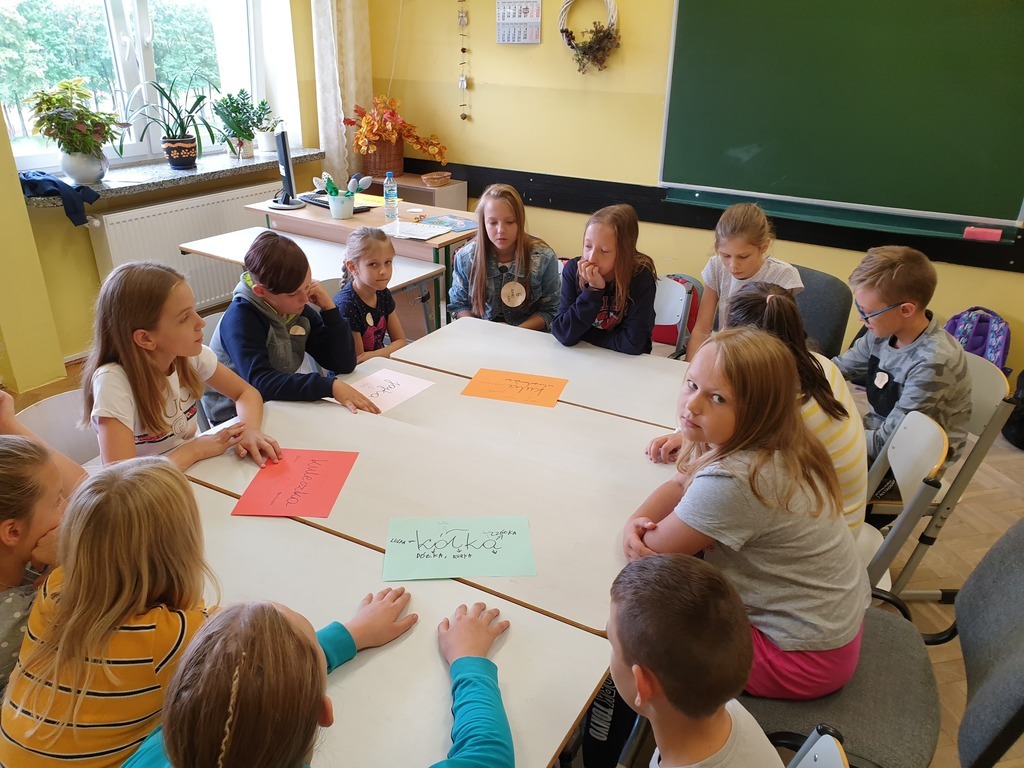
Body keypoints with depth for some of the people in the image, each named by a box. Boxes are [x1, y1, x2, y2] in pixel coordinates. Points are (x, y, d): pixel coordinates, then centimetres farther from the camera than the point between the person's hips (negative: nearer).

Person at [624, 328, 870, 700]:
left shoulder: (733, 482, -36)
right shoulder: (769, 444, -7)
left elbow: (654, 549, -23)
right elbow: (680, 484, 5)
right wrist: (636, 521, -13)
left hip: (804, 656, -8)